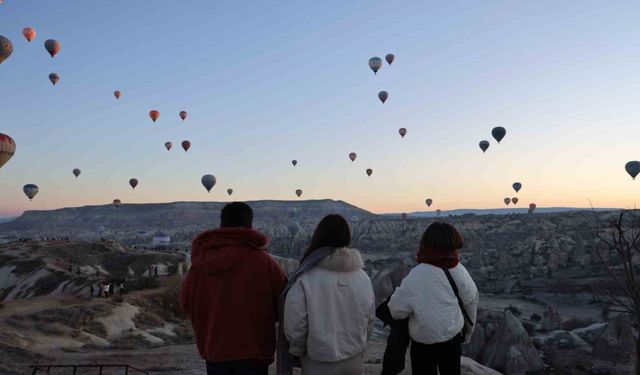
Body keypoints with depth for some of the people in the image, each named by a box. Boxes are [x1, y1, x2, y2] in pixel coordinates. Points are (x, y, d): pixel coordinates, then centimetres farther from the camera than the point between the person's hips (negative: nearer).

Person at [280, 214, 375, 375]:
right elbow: (370, 320, 4)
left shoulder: (305, 280, -20)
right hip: (355, 361, 4)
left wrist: (298, 351, 3)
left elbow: (294, 327, -16)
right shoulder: (362, 277, -6)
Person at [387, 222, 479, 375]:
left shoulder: (415, 276, -25)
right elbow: (471, 301, 1)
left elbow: (397, 311, -19)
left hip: (424, 342, -3)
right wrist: (468, 330, 17)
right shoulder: (459, 270, -12)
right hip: (453, 337, 4)